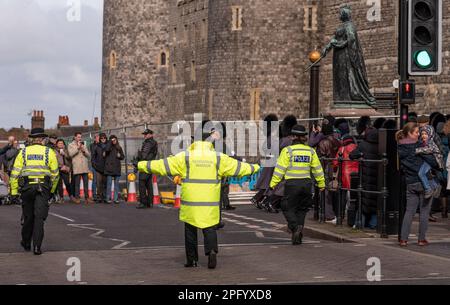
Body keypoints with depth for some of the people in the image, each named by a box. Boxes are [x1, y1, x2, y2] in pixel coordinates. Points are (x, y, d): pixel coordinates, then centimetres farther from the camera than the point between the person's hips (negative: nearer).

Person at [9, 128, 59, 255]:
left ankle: (26, 243, 29)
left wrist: (14, 191, 4)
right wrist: (52, 190, 18)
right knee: (39, 217, -2)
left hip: (27, 187, 2)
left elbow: (15, 173, 2)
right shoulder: (49, 152, 4)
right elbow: (55, 173, 6)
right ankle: (37, 246, -9)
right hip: (43, 188, -1)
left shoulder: (23, 152, 7)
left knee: (28, 216, 15)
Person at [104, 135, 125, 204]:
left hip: (117, 168, 4)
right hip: (109, 168, -4)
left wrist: (120, 156, -5)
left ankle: (116, 198, 10)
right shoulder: (109, 146, 1)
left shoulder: (119, 148, 12)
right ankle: (108, 198, 1)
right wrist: (110, 141, -14)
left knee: (116, 183, 6)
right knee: (109, 183, -2)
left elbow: (123, 156, 17)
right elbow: (107, 149, -23)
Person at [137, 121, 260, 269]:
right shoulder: (218, 158, 1)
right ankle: (212, 251, -15)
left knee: (190, 230, 11)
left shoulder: (185, 157, -3)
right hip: (210, 203, 1)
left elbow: (163, 165, -3)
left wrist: (142, 165, 5)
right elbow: (237, 167, 10)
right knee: (209, 229, 8)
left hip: (190, 202, -1)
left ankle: (192, 259, 14)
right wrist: (254, 168, 26)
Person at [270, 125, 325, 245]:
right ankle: (298, 236, 11)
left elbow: (280, 169, -8)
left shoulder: (287, 151, -7)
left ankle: (295, 227, -18)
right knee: (301, 209, 15)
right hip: (306, 183, 4)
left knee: (288, 208, 7)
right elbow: (317, 169, 11)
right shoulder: (311, 151, 5)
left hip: (292, 183, -4)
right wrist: (321, 184, 22)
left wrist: (273, 184, -3)